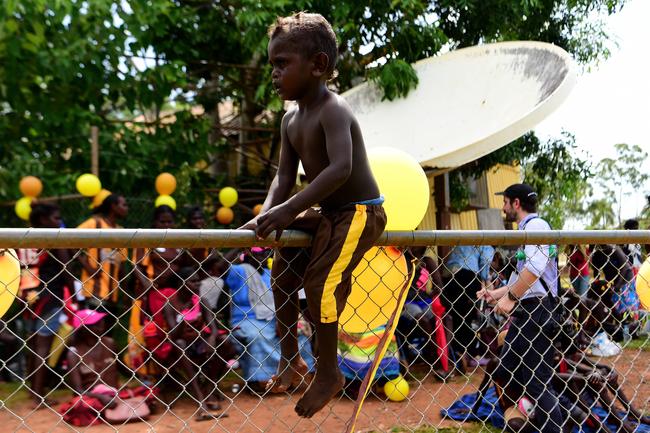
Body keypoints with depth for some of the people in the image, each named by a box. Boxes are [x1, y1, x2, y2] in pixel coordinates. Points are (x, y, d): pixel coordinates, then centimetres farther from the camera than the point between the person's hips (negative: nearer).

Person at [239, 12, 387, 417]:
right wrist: (265, 216, -18)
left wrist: (290, 209, -41)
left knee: (320, 280, -19)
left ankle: (329, 372, 0)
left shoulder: (333, 110, -22)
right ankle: (291, 358, 26)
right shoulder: (290, 121, 5)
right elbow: (284, 177, 1)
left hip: (359, 212, -10)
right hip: (327, 213, 10)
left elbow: (341, 168, -37)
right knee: (284, 264, 14)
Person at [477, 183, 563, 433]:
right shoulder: (524, 230, 21)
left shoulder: (535, 225, -9)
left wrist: (510, 297, -24)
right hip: (524, 311, 10)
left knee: (536, 382, -8)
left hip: (536, 310, -10)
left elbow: (536, 265, -26)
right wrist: (497, 293, 30)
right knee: (504, 373, 14)